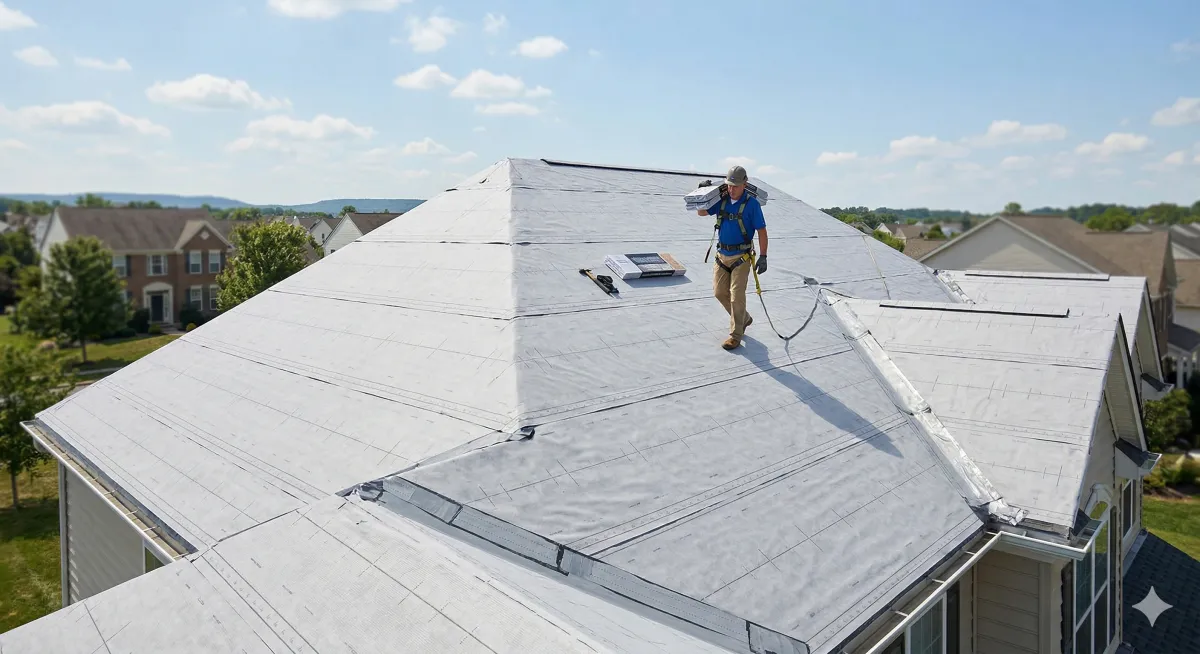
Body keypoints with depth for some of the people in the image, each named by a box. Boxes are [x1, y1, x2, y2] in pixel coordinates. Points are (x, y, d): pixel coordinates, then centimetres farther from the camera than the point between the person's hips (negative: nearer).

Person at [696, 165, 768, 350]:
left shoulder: (751, 204, -10)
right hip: (722, 255, 6)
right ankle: (744, 318, 31)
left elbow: (761, 231, -10)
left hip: (741, 256, -6)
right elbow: (701, 212, 10)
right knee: (719, 292, 9)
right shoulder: (721, 200, 3)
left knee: (736, 295, -6)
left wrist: (763, 257, -14)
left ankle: (735, 335, 3)